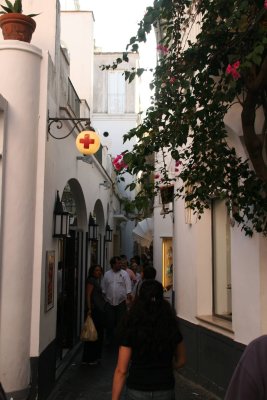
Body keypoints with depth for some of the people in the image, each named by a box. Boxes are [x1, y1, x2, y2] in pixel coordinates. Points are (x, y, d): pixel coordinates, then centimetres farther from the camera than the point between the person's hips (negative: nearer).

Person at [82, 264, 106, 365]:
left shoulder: (97, 281, 19)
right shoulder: (91, 280, -8)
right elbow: (88, 295, -16)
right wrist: (89, 308, -23)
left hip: (100, 310, 10)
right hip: (94, 310, -10)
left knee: (99, 333, 14)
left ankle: (96, 356, 23)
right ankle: (89, 358, 1)